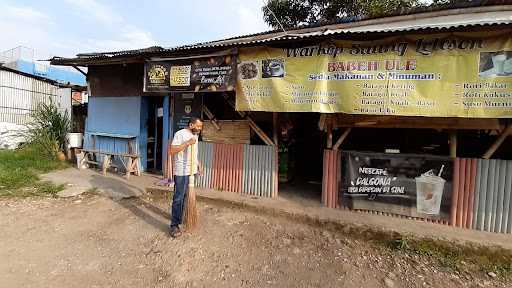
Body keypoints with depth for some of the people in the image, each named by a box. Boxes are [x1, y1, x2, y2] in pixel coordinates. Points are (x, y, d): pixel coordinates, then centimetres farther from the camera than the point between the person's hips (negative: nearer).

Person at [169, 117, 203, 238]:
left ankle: (182, 219, 29)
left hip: (192, 170, 8)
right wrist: (187, 143, -25)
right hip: (181, 171, -8)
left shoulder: (195, 135, 13)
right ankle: (174, 225, 4)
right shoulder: (180, 134, -13)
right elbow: (172, 150, -20)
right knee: (178, 198, -4)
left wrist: (198, 163, 17)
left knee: (187, 197, 15)